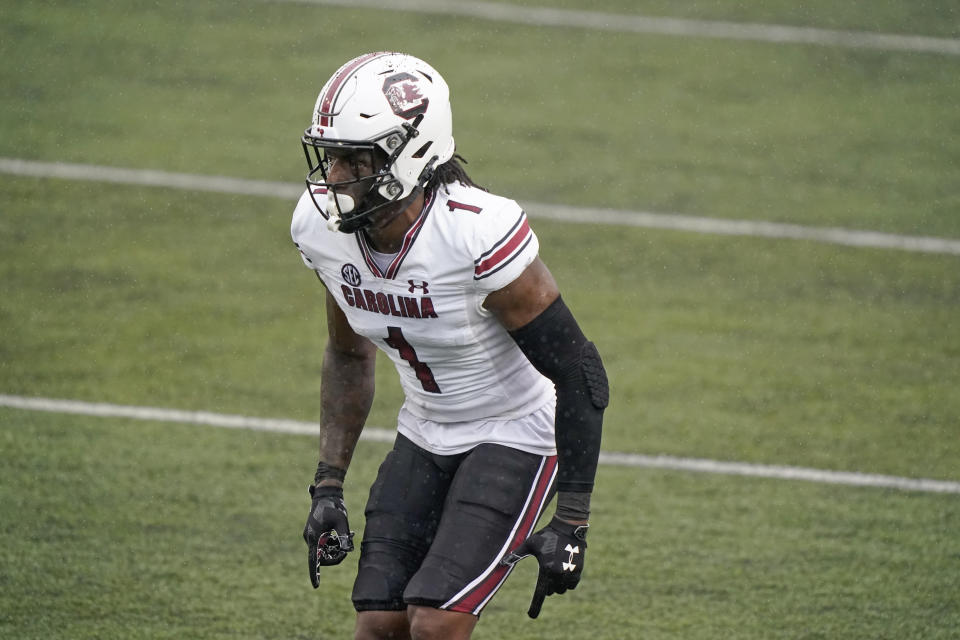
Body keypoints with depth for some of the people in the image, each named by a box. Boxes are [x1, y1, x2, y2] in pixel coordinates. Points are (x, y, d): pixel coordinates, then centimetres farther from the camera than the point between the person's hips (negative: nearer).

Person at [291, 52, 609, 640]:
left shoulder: (480, 237, -31)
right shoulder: (323, 229, -11)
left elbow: (579, 375, -23)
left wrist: (572, 524, -21)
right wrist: (329, 484, 4)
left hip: (514, 437, -6)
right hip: (425, 436, 6)